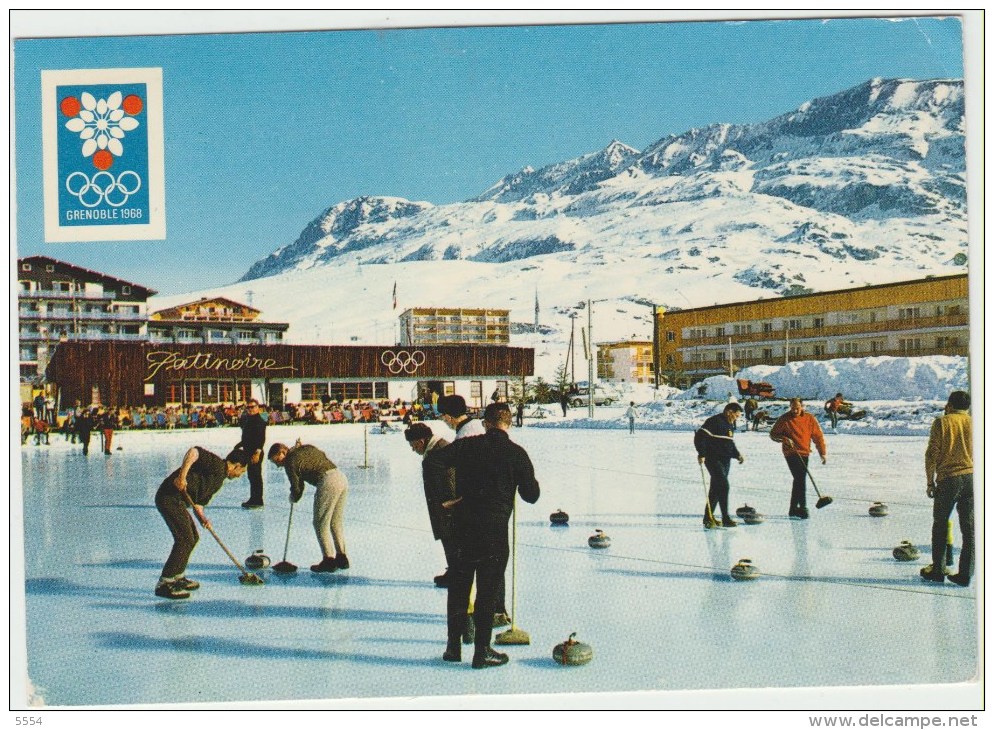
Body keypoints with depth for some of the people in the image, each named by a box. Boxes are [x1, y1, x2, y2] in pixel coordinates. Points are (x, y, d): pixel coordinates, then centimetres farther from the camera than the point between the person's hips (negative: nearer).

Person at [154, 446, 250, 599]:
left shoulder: (219, 480, 22)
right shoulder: (217, 464, -7)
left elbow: (198, 502, 22)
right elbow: (194, 451, -23)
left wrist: (203, 518, 3)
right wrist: (182, 476, -29)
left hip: (177, 500, 10)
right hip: (170, 497, -10)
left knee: (193, 538, 19)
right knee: (185, 539, -10)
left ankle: (178, 577, 30)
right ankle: (164, 584, -5)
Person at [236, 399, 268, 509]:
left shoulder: (260, 421, -14)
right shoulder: (248, 420, 14)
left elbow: (261, 439, -20)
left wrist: (257, 452, -25)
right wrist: (241, 444, 15)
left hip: (255, 453, -9)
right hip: (248, 452, 9)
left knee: (256, 476, -5)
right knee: (252, 476, 14)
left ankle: (258, 502, -1)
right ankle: (253, 499, 23)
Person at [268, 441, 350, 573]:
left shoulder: (290, 461, 0)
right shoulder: (307, 448, 21)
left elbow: (297, 490, 2)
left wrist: (292, 498, 24)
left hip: (328, 483, -8)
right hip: (341, 477, 8)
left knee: (321, 524, 4)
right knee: (336, 523, 17)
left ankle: (329, 560, 4)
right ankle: (342, 559, 21)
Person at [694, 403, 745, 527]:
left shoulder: (731, 425, 16)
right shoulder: (715, 421, -14)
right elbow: (699, 436, -19)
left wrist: (738, 455, 9)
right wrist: (701, 454, -22)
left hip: (725, 460, 9)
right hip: (713, 459, -9)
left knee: (716, 488, 12)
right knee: (723, 486, -15)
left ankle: (708, 517, 20)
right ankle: (726, 518, -12)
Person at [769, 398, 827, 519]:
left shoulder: (809, 419, 1)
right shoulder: (784, 419, -5)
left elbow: (818, 436, 4)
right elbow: (773, 434, 3)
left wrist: (823, 453, -2)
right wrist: (784, 439, -17)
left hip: (804, 453, 4)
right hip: (791, 453, -4)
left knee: (799, 480, 11)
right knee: (800, 480, -16)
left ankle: (793, 509, 22)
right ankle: (803, 507, -14)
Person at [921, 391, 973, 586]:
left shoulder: (941, 422, -2)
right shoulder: (973, 423, 5)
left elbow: (932, 454, -5)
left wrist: (930, 482, 2)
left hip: (948, 479, -2)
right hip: (971, 478, 2)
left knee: (940, 525, 11)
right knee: (969, 528, 6)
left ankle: (937, 570, 15)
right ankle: (965, 574, 7)